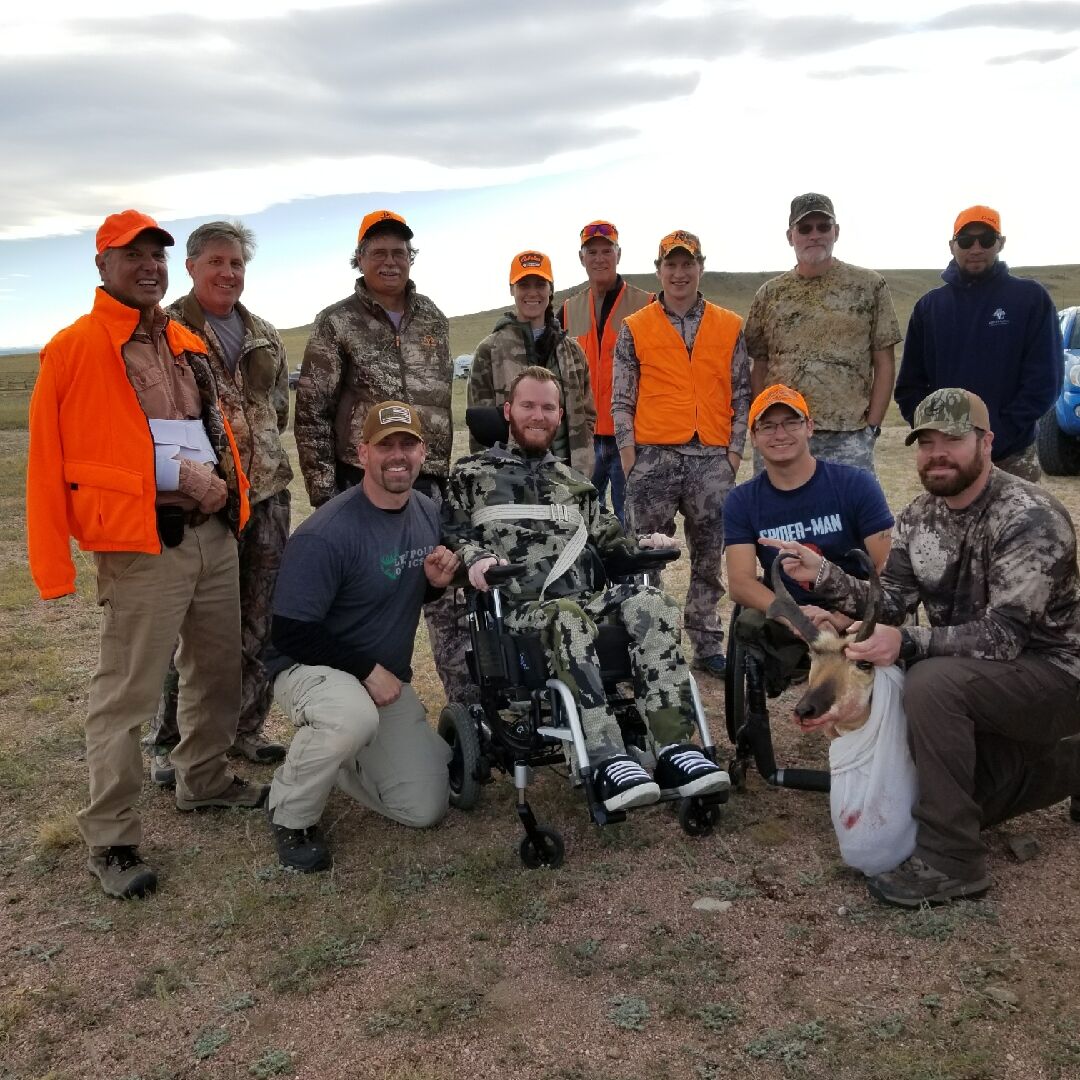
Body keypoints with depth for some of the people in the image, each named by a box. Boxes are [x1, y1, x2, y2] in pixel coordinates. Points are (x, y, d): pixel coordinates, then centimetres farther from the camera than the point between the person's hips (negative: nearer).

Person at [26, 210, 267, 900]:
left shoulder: (189, 347, 15)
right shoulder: (75, 348, -6)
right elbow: (48, 464, -9)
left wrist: (227, 489, 7)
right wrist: (52, 566, -13)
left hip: (214, 535, 7)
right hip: (142, 546, -7)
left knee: (218, 670, 18)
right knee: (126, 694, -2)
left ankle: (204, 781, 38)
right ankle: (112, 841, 9)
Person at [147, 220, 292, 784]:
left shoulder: (264, 336, 14)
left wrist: (260, 452, 11)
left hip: (266, 494, 6)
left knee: (260, 621, 11)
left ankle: (246, 728, 26)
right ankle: (169, 744, 14)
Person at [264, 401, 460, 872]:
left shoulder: (428, 512, 0)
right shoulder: (325, 534, -24)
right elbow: (290, 633, -23)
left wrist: (436, 581, -9)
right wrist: (368, 671, -21)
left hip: (387, 677, 7)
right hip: (311, 668, -7)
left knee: (424, 809, 3)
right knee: (355, 718, -42)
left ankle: (327, 753, 27)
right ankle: (291, 814, -11)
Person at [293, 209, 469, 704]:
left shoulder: (433, 320, 12)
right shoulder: (336, 324, -2)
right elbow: (311, 413, -3)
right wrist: (323, 491, -7)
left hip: (426, 483, 4)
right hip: (361, 486, -3)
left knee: (448, 596, 3)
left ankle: (469, 701, 12)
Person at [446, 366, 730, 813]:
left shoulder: (573, 482, 28)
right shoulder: (472, 474, 15)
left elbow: (605, 537, 29)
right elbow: (451, 531, 5)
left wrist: (640, 545, 10)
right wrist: (475, 555, -16)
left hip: (584, 599, 4)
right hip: (519, 608, -4)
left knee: (652, 604, -28)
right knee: (569, 620, -40)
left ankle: (673, 748, -33)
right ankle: (606, 760, -41)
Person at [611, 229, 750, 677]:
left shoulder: (730, 327, 11)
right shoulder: (634, 329, 7)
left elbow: (741, 395, 10)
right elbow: (621, 400, 5)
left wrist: (734, 452, 1)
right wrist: (629, 456, -3)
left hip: (712, 458, 2)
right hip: (653, 457, -1)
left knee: (709, 558, 8)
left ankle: (707, 645, 18)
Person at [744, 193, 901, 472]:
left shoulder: (869, 286, 5)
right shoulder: (769, 294, 11)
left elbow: (884, 363, 5)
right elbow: (759, 367, 13)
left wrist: (871, 427, -3)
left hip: (849, 440, -2)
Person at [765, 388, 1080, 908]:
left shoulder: (1030, 519, -24)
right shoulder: (917, 518, 0)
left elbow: (1003, 635, -30)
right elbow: (890, 603, -6)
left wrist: (908, 643, -41)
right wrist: (824, 575, -22)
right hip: (980, 679, 9)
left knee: (930, 684, -35)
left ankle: (950, 860, -22)